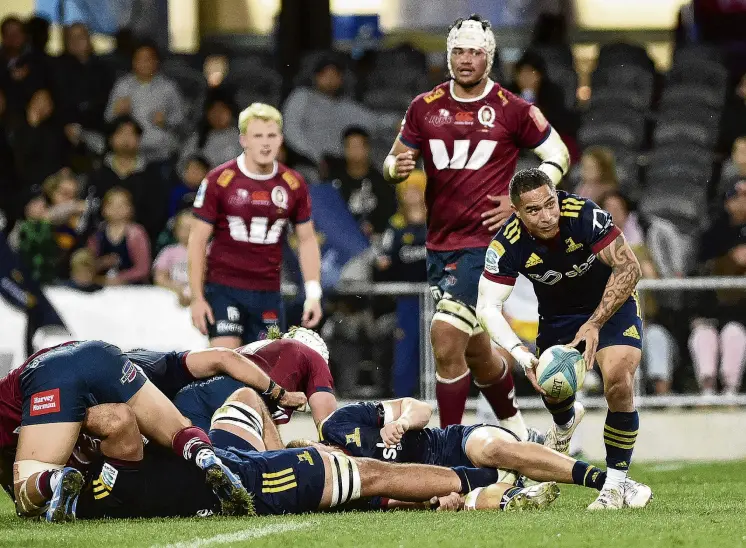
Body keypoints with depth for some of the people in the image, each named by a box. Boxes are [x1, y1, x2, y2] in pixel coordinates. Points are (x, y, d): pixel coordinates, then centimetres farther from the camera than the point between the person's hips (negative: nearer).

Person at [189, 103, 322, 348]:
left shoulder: (293, 184, 4)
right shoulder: (219, 180, -6)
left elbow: (307, 240, 12)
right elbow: (197, 240, -2)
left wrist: (313, 294, 3)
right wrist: (197, 298, -7)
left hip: (268, 293, 3)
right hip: (224, 289, -3)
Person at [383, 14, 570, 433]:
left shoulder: (513, 110, -2)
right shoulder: (426, 108, 9)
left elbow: (558, 156, 6)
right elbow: (393, 163, 15)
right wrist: (397, 167, -10)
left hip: (487, 241, -5)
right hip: (441, 245, 5)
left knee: (446, 336, -19)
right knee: (476, 352, 14)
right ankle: (515, 429, 34)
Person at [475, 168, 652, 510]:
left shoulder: (584, 216, -35)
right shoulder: (508, 245, -29)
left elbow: (629, 268, -30)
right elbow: (488, 307, -30)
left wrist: (595, 324, -36)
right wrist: (523, 356, -45)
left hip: (612, 302, -3)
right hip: (556, 312, 3)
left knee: (618, 384, -21)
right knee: (550, 388, 5)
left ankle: (616, 484, -5)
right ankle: (566, 423, 46)